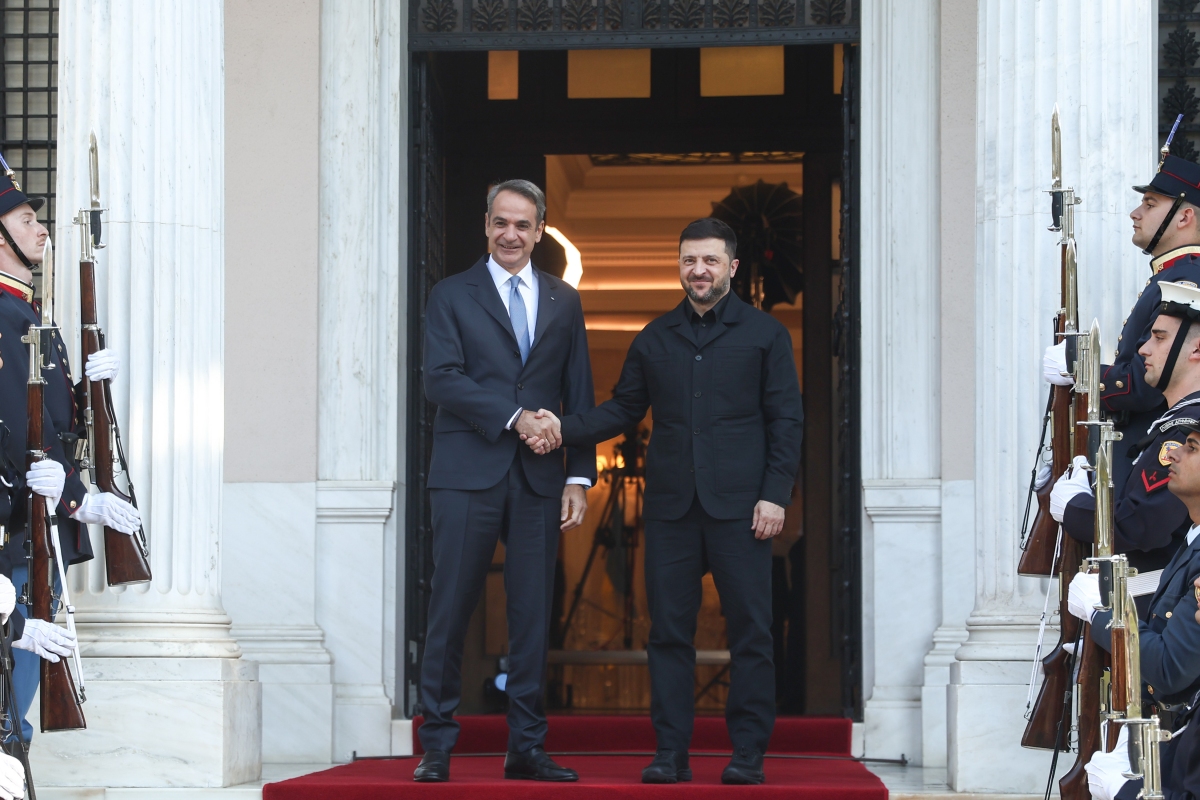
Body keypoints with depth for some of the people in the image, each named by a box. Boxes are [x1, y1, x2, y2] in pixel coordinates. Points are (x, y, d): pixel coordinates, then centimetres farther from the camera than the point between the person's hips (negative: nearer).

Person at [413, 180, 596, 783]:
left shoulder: (564, 302, 15)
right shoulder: (452, 296, 6)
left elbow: (579, 395, 14)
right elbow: (441, 379, -6)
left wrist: (579, 477, 5)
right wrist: (514, 416, -15)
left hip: (538, 480, 3)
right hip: (468, 474, -3)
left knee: (533, 616, 3)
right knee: (450, 612, -3)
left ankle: (526, 749, 8)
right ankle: (437, 745, 3)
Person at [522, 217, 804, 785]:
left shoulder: (765, 334, 6)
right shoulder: (653, 339, 15)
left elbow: (786, 419, 3)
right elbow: (623, 409, 15)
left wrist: (775, 494, -6)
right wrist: (563, 431, -1)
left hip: (739, 504, -3)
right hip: (670, 504, 3)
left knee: (749, 630, -2)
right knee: (669, 631, 2)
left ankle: (748, 753, 5)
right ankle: (671, 753, 7)